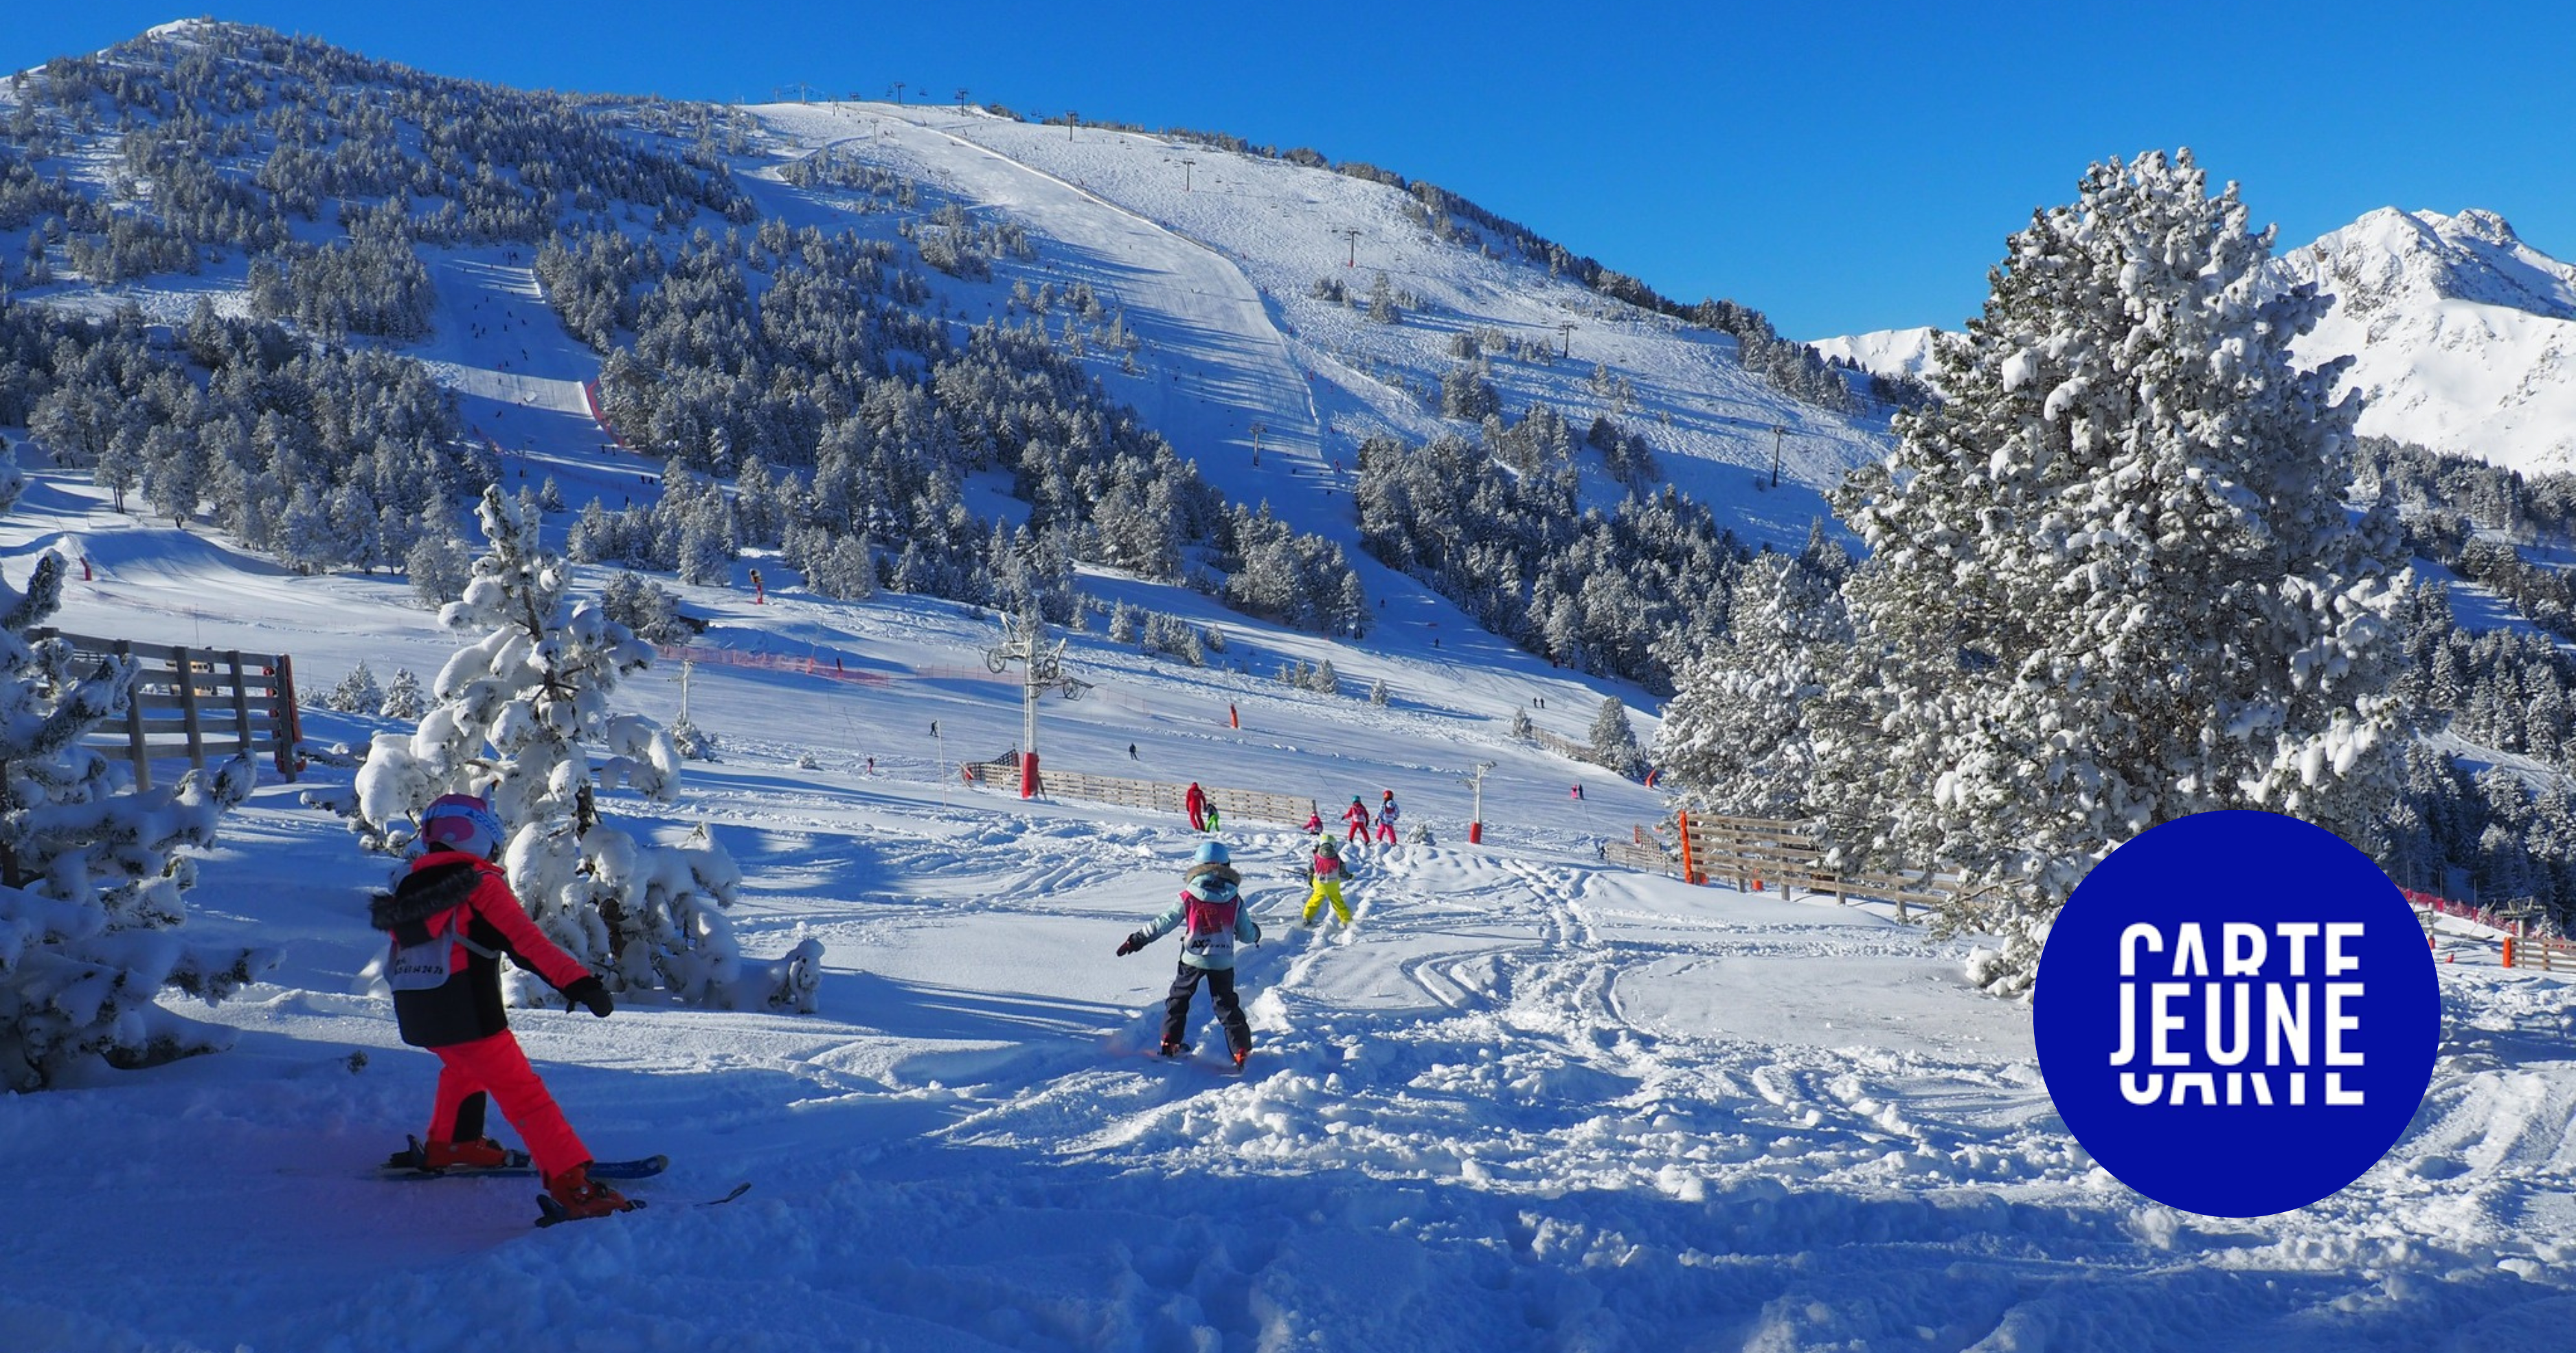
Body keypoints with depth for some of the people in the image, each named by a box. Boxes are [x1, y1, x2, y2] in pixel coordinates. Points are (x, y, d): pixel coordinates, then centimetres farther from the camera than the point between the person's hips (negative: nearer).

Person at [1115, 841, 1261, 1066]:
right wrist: (1255, 933, 24)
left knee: (1178, 998, 19)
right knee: (1227, 1005, 13)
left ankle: (1170, 1043, 19)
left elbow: (1164, 923, -10)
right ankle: (1241, 1051, 10)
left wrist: (1137, 940, -4)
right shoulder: (1234, 901, -5)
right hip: (1223, 963, 1)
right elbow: (1246, 935, 1)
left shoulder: (1188, 898, -9)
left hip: (1193, 960, -1)